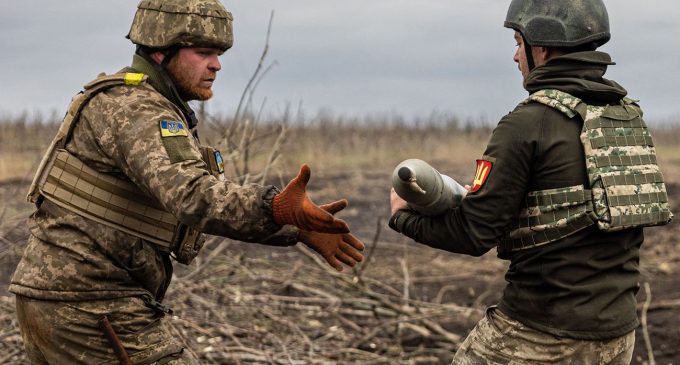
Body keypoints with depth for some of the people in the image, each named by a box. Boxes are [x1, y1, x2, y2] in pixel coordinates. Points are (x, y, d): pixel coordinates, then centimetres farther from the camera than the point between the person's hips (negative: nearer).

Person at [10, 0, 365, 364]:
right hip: (88, 306, -10)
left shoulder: (156, 110, 17)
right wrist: (276, 208, -48)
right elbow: (190, 194, -34)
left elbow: (217, 199, 18)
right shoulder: (132, 108, -16)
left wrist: (298, 229, 9)